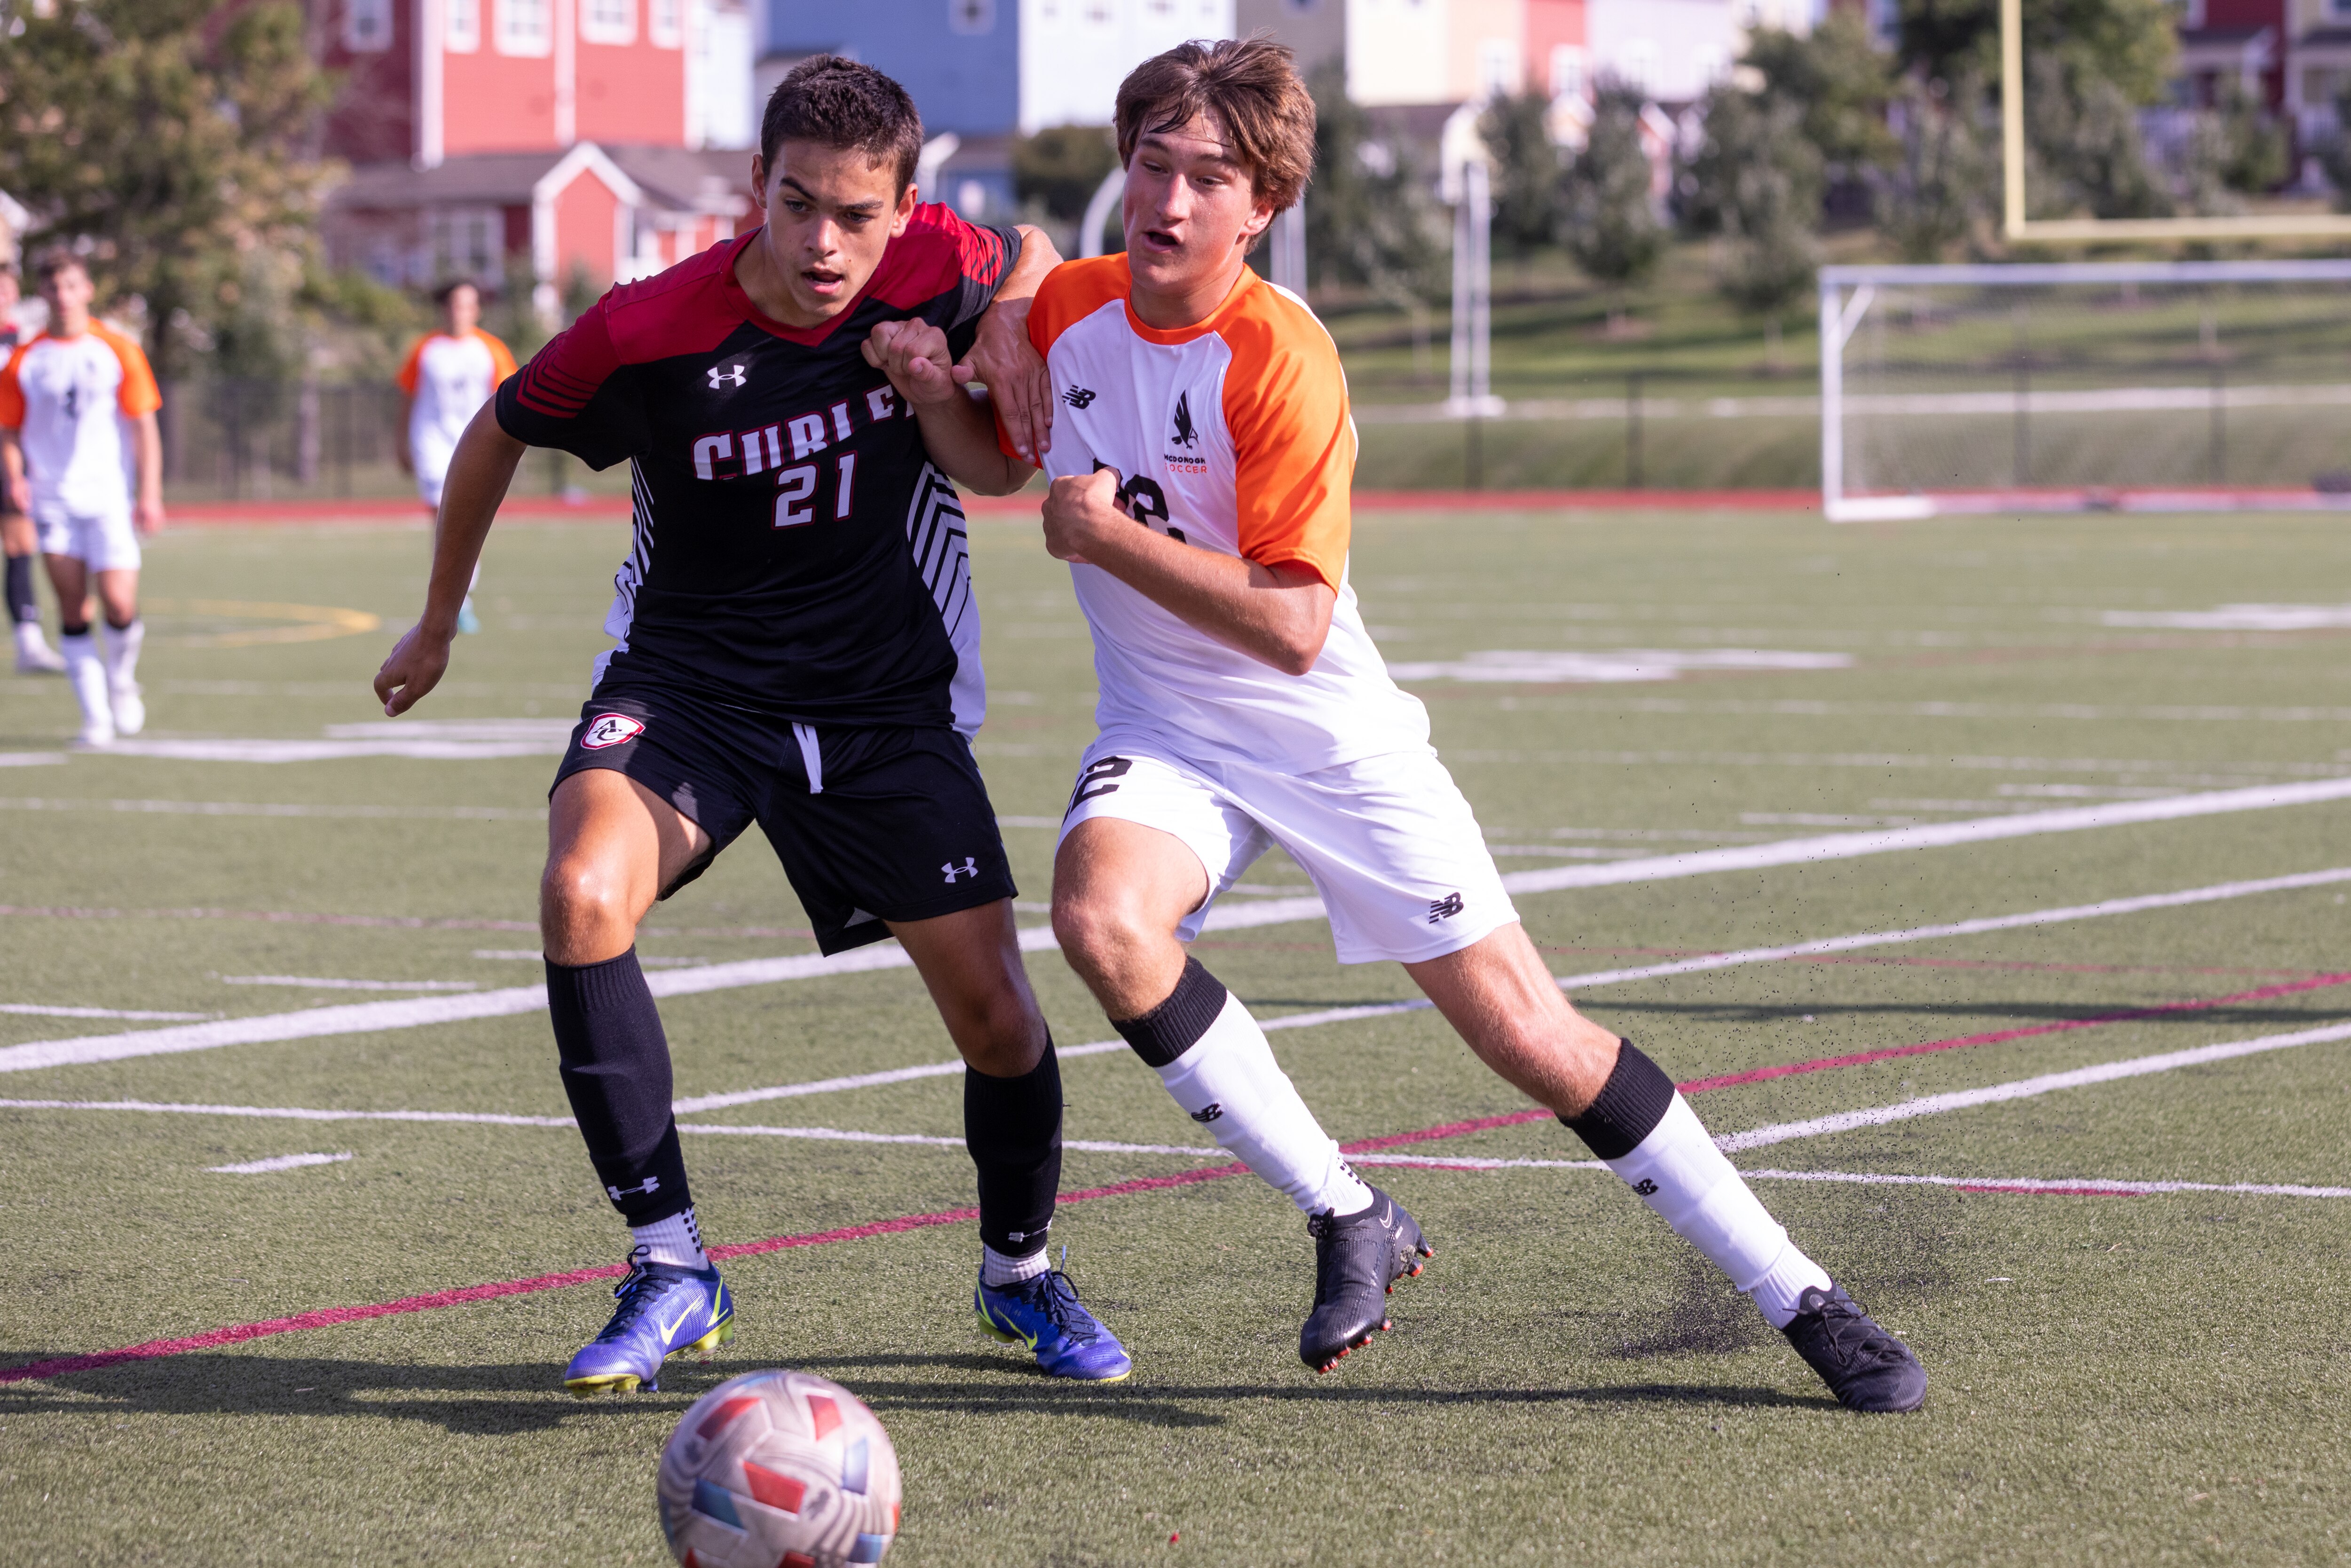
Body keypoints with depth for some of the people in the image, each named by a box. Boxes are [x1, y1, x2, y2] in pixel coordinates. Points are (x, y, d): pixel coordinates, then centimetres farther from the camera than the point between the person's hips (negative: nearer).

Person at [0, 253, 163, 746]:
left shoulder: (117, 351, 2)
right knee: (73, 611, -4)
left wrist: (150, 495, -4)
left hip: (108, 496, -1)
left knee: (119, 603, -11)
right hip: (52, 498, 1)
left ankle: (122, 680, 18)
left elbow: (144, 427, 2)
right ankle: (96, 717, 1)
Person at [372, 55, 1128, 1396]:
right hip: (687, 678, -2)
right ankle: (672, 1271, -20)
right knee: (583, 895, -30)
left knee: (995, 1014, -1)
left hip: (890, 704, 2)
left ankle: (1021, 1273, 30)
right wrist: (440, 622, 14)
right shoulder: (650, 332, -18)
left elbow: (998, 471, 10)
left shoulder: (941, 268, -13)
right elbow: (500, 434, 3)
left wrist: (935, 388, -14)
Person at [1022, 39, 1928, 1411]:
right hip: (1165, 733, 4)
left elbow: (1291, 626, -24)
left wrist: (1106, 535, -23)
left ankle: (1800, 1298, 9)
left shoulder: (1279, 357, -20)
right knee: (1102, 914, -30)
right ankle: (1349, 1220, -14)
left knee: (1531, 1035, -5)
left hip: (1330, 737, -4)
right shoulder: (1070, 308, -4)